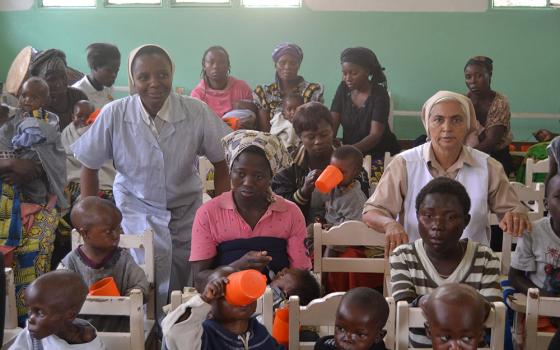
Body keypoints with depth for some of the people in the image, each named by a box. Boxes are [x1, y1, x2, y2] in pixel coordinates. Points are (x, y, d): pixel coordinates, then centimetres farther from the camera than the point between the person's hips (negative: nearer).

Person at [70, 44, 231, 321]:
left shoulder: (196, 112, -15)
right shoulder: (113, 115, -15)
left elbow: (221, 163, -2)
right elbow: (89, 167, -2)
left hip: (187, 209, 1)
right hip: (137, 209, -1)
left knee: (191, 288, 9)